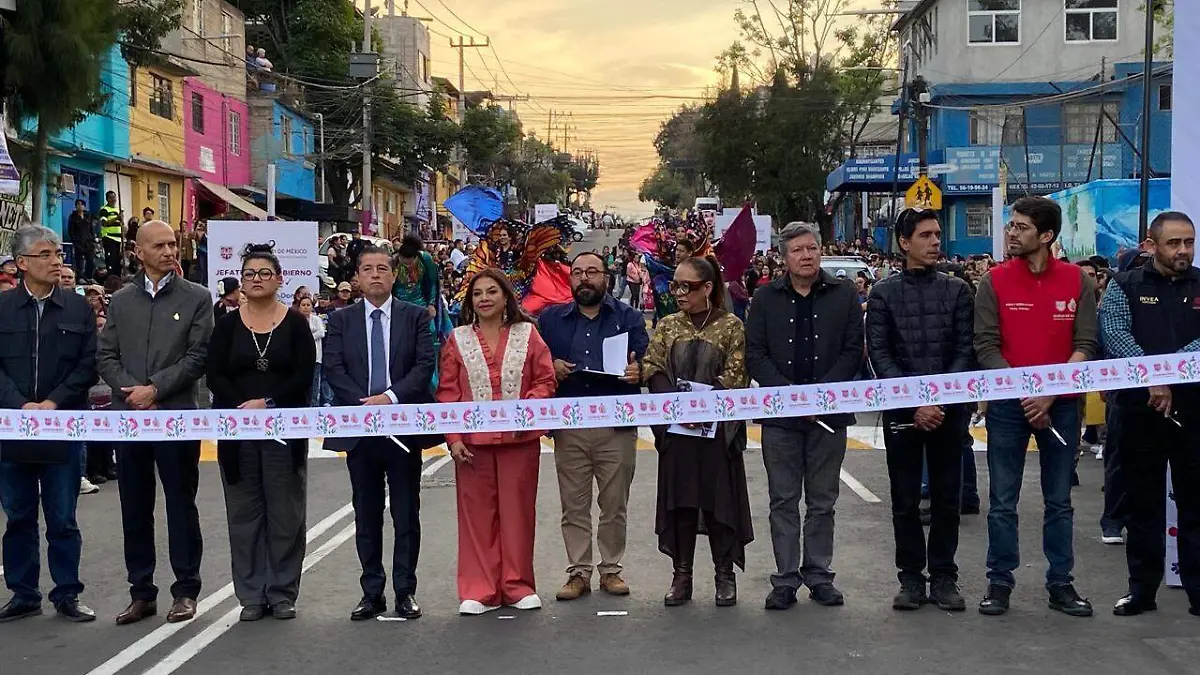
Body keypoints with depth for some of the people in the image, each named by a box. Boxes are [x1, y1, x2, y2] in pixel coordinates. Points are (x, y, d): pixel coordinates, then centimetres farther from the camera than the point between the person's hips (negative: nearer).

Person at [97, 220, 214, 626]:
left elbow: (198, 356, -5)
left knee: (181, 505, 3)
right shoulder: (121, 301, 12)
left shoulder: (196, 298, 3)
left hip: (176, 415, -3)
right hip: (128, 416, 3)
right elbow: (106, 356, 8)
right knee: (135, 509, 8)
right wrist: (129, 389, -9)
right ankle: (141, 593, 17)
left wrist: (155, 388, -12)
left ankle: (186, 590, 12)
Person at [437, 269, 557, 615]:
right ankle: (479, 590, 11)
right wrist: (453, 438, -6)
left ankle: (518, 586, 16)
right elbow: (447, 392, 3)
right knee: (477, 512, 3)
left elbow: (546, 381, 3)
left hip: (519, 439, 0)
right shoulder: (457, 339, 6)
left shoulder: (527, 334, 5)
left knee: (518, 510, 5)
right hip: (473, 441, 0)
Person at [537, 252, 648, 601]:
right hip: (568, 426, 1)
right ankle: (578, 572, 12)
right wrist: (551, 368, -8)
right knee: (574, 505, 4)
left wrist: (637, 372, -20)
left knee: (614, 504, 5)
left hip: (617, 426, -1)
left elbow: (645, 363, 2)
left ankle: (611, 569, 16)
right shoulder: (550, 319, 12)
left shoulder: (629, 318, 8)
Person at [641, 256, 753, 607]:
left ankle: (725, 575, 12)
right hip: (675, 429, 3)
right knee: (678, 500, 5)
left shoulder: (731, 326, 0)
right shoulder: (667, 326, 10)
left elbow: (735, 377, -7)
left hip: (718, 427, -3)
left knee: (720, 499, 2)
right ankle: (681, 575, 14)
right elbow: (652, 370, 0)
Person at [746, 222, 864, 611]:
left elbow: (853, 350, 0)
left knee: (822, 502, 8)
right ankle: (786, 578, 10)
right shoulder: (767, 298, 5)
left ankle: (819, 575, 17)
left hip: (829, 413, 0)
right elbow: (755, 354, 1)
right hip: (779, 415, 0)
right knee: (783, 500, 4)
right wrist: (789, 393, -12)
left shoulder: (843, 296, 5)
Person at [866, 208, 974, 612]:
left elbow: (965, 350, 1)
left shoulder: (957, 290, 6)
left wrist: (941, 399, -11)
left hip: (948, 409, 1)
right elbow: (879, 354, -3)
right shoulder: (883, 294, 3)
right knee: (905, 499, 4)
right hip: (901, 411, -1)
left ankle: (944, 577, 14)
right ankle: (911, 578, 13)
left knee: (947, 497, 5)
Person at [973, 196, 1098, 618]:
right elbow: (986, 345, -5)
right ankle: (1000, 582, 14)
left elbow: (1085, 346, -3)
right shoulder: (994, 281, -2)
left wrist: (1050, 393, -14)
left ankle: (1060, 584, 19)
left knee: (1059, 501, 9)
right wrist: (1023, 393, -12)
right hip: (1008, 404, -1)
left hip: (1061, 404, 1)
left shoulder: (1077, 281, 0)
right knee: (1003, 501, 4)